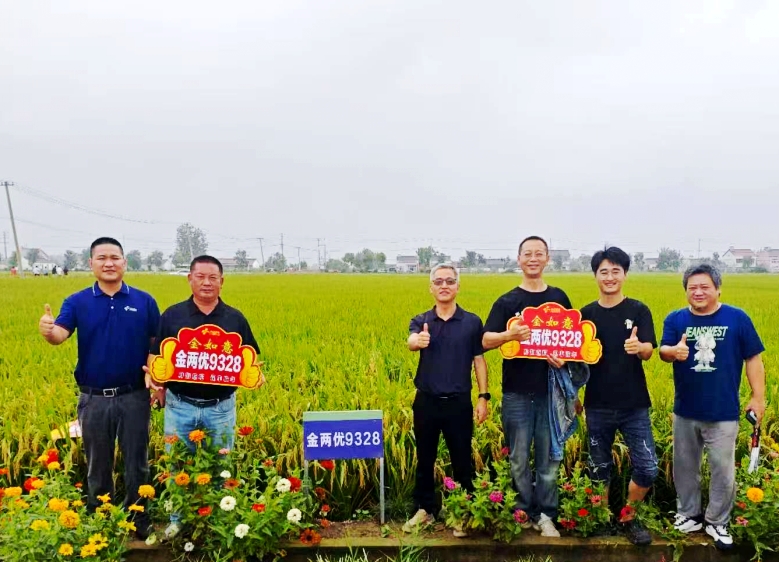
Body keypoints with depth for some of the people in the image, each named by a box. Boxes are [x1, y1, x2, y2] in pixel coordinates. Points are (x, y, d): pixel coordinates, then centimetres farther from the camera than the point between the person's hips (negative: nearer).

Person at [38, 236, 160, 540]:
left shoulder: (144, 301, -1)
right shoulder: (77, 302, -1)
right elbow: (60, 334, -17)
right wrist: (47, 331, -41)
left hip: (134, 397, 0)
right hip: (93, 398, 1)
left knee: (137, 464, 11)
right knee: (98, 466, 15)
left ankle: (139, 520, 28)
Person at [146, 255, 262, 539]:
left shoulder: (235, 319, 1)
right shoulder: (172, 315, -1)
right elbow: (155, 355, 4)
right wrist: (152, 373, -16)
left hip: (221, 407, 0)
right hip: (180, 406, 0)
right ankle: (178, 521, 30)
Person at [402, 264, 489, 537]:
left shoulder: (472, 321, -1)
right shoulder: (421, 321, 0)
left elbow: (479, 360, 2)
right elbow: (411, 341, -22)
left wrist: (483, 397, -4)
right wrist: (417, 341, -47)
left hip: (458, 402, -1)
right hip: (426, 402, 1)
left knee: (462, 461, 7)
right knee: (424, 459, 13)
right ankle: (424, 509, 28)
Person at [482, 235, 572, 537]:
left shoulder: (559, 298, 6)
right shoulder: (507, 301, 1)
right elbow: (486, 341, -6)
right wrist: (511, 334, -25)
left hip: (551, 390, 1)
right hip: (517, 392, -1)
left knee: (549, 457, 7)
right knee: (519, 458, 6)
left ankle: (546, 515, 18)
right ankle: (525, 513, 19)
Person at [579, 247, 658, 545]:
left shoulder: (639, 311, -3)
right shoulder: (587, 314, 1)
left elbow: (649, 352, -13)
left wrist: (638, 347, -36)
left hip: (634, 405, -1)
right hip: (598, 406, 1)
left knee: (647, 469, -3)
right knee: (599, 469, 11)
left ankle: (628, 517, 20)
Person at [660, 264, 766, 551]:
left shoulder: (737, 318, -5)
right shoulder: (675, 319, -1)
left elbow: (753, 359, -1)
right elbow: (663, 351, -11)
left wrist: (758, 397, -5)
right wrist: (674, 351, -35)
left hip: (723, 412, -2)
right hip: (685, 411, 2)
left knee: (723, 470, 5)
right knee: (684, 467, 14)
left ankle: (717, 522, 23)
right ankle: (688, 515, 32)